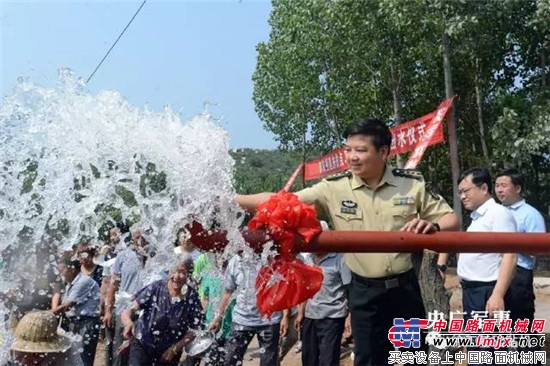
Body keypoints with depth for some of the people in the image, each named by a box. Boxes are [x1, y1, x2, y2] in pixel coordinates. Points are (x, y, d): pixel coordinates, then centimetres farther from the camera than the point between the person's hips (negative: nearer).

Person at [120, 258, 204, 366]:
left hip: (170, 350, 2)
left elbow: (194, 330, -4)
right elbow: (128, 311, -20)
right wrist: (129, 323, -41)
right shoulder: (156, 288, -18)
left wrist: (175, 349, -12)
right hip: (142, 344, -2)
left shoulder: (192, 298, -15)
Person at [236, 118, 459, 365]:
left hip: (405, 287, 1)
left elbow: (451, 219, 0)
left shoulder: (412, 184, -6)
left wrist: (432, 226, -24)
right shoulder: (333, 188, -9)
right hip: (365, 292, -1)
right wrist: (232, 200, -28)